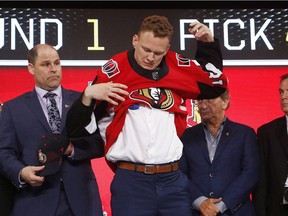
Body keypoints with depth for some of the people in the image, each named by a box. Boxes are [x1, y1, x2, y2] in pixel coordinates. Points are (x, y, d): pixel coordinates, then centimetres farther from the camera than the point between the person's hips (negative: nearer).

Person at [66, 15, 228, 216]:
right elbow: (79, 129, 0)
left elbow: (215, 87, 21)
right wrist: (87, 96, -19)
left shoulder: (178, 67, 6)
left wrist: (209, 44, 11)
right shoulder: (114, 72, -2)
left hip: (175, 179, 3)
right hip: (131, 180, -3)